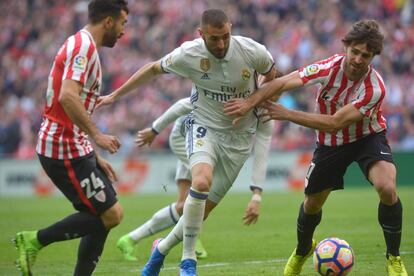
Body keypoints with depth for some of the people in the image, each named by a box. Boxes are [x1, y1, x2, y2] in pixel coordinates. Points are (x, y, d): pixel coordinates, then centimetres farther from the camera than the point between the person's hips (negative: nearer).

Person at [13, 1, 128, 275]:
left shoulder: (82, 46, 20)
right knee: (111, 215, -10)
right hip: (66, 151, -10)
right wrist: (96, 135, -27)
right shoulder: (83, 46, -13)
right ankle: (36, 240, -4)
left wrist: (96, 157, 22)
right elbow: (67, 97, -28)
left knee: (105, 216, 9)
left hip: (75, 148, 10)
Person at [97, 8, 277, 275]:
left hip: (239, 136, 2)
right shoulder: (188, 54, -16)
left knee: (205, 206, 2)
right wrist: (115, 95, 6)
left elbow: (271, 71, 7)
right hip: (204, 126, -2)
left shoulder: (252, 51, -17)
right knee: (201, 182, -31)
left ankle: (162, 249, 28)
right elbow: (153, 69, 2)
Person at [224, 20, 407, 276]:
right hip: (331, 142, 3)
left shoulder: (375, 88, -31)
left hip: (368, 137, -3)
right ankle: (302, 251, 46)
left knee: (387, 189, -29)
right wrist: (248, 103, -38)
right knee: (312, 204, 11)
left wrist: (287, 114, -28)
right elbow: (282, 83, -25)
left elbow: (335, 123, -31)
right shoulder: (330, 68, -25)